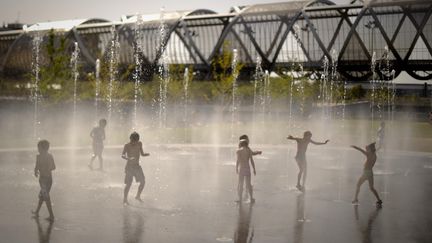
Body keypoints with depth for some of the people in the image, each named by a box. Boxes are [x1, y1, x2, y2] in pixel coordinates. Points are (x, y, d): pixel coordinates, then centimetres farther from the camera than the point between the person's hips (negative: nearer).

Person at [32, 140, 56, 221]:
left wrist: (36, 173, 4)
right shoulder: (50, 156, 3)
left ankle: (51, 216, 2)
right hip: (50, 177, 7)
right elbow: (53, 167, 11)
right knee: (41, 195, 22)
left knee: (46, 197, 1)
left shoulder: (39, 156, -14)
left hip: (43, 178, -7)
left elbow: (36, 167, -17)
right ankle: (37, 212, 36)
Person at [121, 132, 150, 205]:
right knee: (128, 183, -7)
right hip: (129, 166, -5)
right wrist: (129, 158, -38)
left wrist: (147, 154, -9)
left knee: (143, 182, 4)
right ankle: (125, 199, 6)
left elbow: (142, 154, 13)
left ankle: (138, 196, 24)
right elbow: (122, 155, -19)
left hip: (137, 166, 5)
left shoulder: (139, 144, 4)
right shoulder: (127, 146, -10)